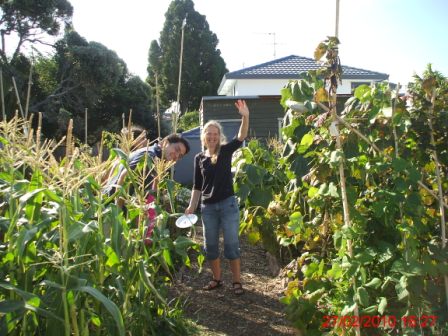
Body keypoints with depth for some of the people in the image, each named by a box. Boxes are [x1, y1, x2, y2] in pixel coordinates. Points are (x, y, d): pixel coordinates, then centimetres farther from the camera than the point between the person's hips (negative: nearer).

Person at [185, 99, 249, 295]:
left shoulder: (226, 151, -1)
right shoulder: (199, 158, 6)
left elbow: (241, 137, -18)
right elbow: (197, 186, 10)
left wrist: (245, 117, -33)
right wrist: (192, 206, 5)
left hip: (228, 204, -3)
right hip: (208, 207, 3)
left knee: (231, 244, 1)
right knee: (210, 246, 11)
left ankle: (236, 281, 14)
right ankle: (217, 279, 28)